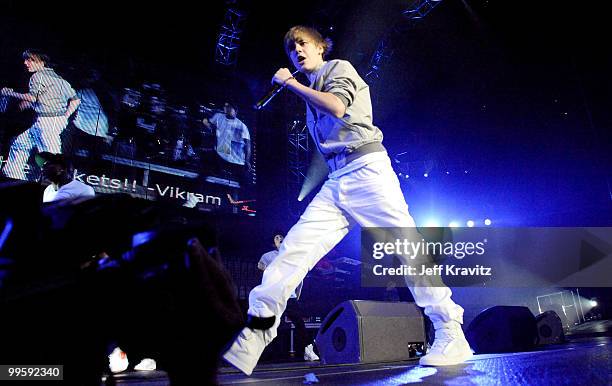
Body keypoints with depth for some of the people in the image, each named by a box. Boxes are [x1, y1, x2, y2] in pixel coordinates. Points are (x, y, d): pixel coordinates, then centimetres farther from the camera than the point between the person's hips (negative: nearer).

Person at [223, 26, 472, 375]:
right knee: (294, 247, -8)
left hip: (366, 168, -6)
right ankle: (255, 332, -12)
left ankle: (451, 336, 1)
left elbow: (338, 107, -13)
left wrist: (291, 83, -2)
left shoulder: (339, 68, 9)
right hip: (336, 181, 7)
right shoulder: (310, 94, 27)